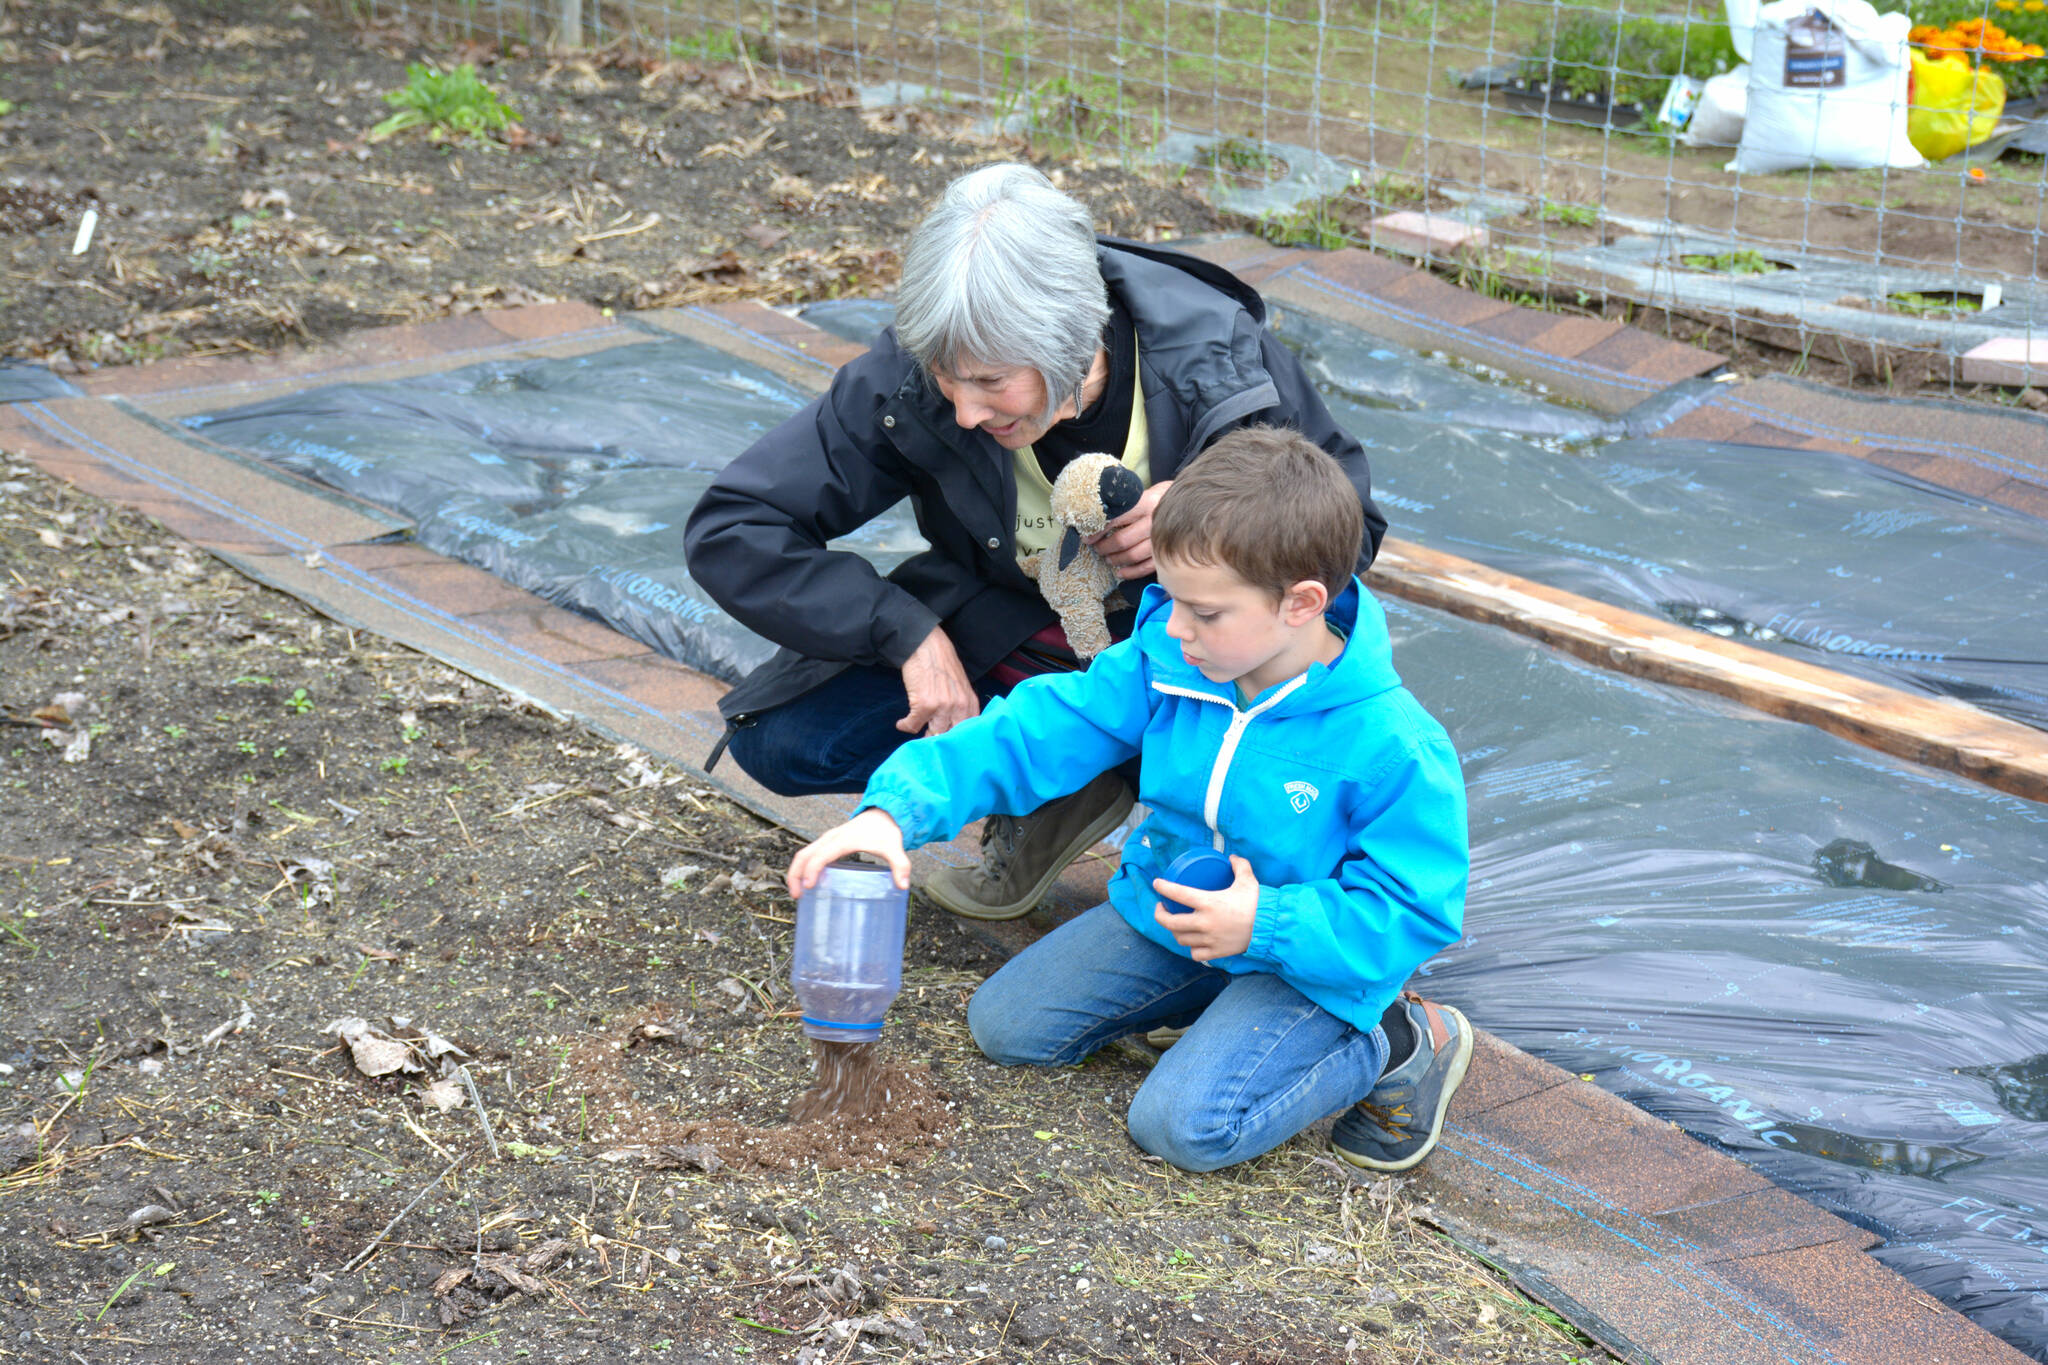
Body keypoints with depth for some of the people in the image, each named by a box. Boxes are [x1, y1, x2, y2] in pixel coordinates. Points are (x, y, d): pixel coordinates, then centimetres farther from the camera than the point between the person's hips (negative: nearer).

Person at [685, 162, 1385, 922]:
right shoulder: (909, 382, -24)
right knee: (776, 736, -17)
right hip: (1010, 648, 3)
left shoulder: (1220, 362, -25)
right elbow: (730, 530, -19)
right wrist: (908, 632, -29)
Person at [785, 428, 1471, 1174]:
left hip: (1306, 956, -6)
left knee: (1183, 1124, -24)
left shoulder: (1392, 745, -28)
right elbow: (1031, 734, -14)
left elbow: (1417, 910, -21)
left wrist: (1269, 924, -31)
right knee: (1004, 1024, 3)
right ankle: (1215, 1000, 15)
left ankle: (1398, 1041, 0)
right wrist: (894, 809, -28)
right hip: (1164, 913, 6)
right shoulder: (1162, 662, -14)